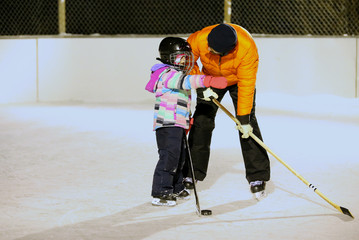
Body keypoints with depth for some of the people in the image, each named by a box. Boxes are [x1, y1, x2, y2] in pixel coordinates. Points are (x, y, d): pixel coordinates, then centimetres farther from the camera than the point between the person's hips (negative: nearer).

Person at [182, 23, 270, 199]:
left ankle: (257, 178, -6)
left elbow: (246, 85, -34)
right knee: (202, 121, -4)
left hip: (239, 78, -2)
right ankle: (191, 175, 5)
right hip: (211, 77, 2)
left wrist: (244, 118, -32)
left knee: (248, 125, -12)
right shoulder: (198, 39, -35)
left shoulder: (248, 48, -40)